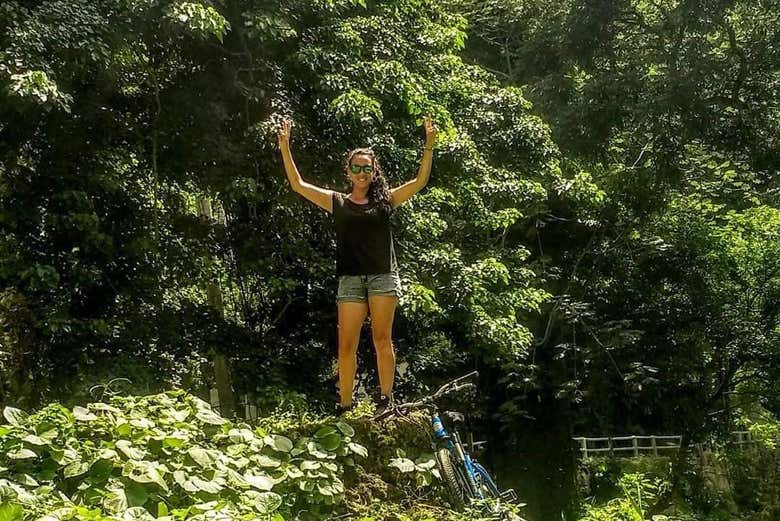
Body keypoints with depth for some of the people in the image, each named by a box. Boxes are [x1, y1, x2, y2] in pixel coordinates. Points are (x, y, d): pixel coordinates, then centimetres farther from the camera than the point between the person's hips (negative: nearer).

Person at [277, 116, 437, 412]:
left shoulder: (385, 199, 12)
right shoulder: (337, 202, 13)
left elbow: (420, 182, 7)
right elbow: (298, 185, 10)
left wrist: (429, 146, -2)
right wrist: (285, 148, 3)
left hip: (383, 276, 0)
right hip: (350, 278, 1)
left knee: (382, 340, -5)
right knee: (346, 345, -4)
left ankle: (386, 400, -3)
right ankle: (345, 407, -1)